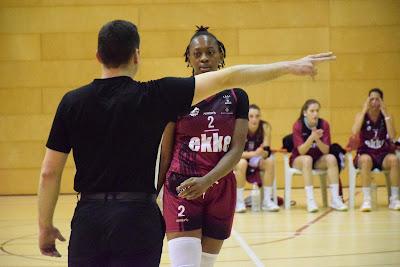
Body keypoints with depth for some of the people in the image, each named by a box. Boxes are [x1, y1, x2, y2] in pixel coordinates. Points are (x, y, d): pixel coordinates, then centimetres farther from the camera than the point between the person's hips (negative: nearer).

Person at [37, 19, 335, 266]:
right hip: (138, 215, -2)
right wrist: (290, 66, 5)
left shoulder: (72, 102, 1)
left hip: (89, 217, 2)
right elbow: (227, 78, -1)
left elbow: (49, 172, 2)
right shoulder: (154, 96, -5)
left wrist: (45, 226, 13)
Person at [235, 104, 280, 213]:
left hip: (257, 161, 3)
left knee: (270, 161, -26)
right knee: (242, 163, -35)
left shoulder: (265, 127, -17)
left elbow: (266, 151, -17)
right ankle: (239, 201, -24)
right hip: (238, 159, -3)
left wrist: (262, 152, -41)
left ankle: (267, 200, -19)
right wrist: (253, 153, -42)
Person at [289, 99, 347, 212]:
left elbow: (326, 150, -13)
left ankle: (335, 199, -29)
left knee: (331, 158, -27)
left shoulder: (324, 124, -10)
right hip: (299, 160, -3)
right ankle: (310, 200, -39)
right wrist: (312, 137, -37)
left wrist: (317, 139, -33)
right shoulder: (298, 125, -16)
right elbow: (301, 151, -22)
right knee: (307, 159, -35)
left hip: (318, 160, 3)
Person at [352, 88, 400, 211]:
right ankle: (366, 199, -32)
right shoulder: (361, 116, -1)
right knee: (366, 160, -37)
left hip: (383, 155, 1)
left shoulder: (387, 117, 1)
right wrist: (364, 111, -19)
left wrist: (385, 113, -17)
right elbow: (355, 133, -22)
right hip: (365, 154, -1)